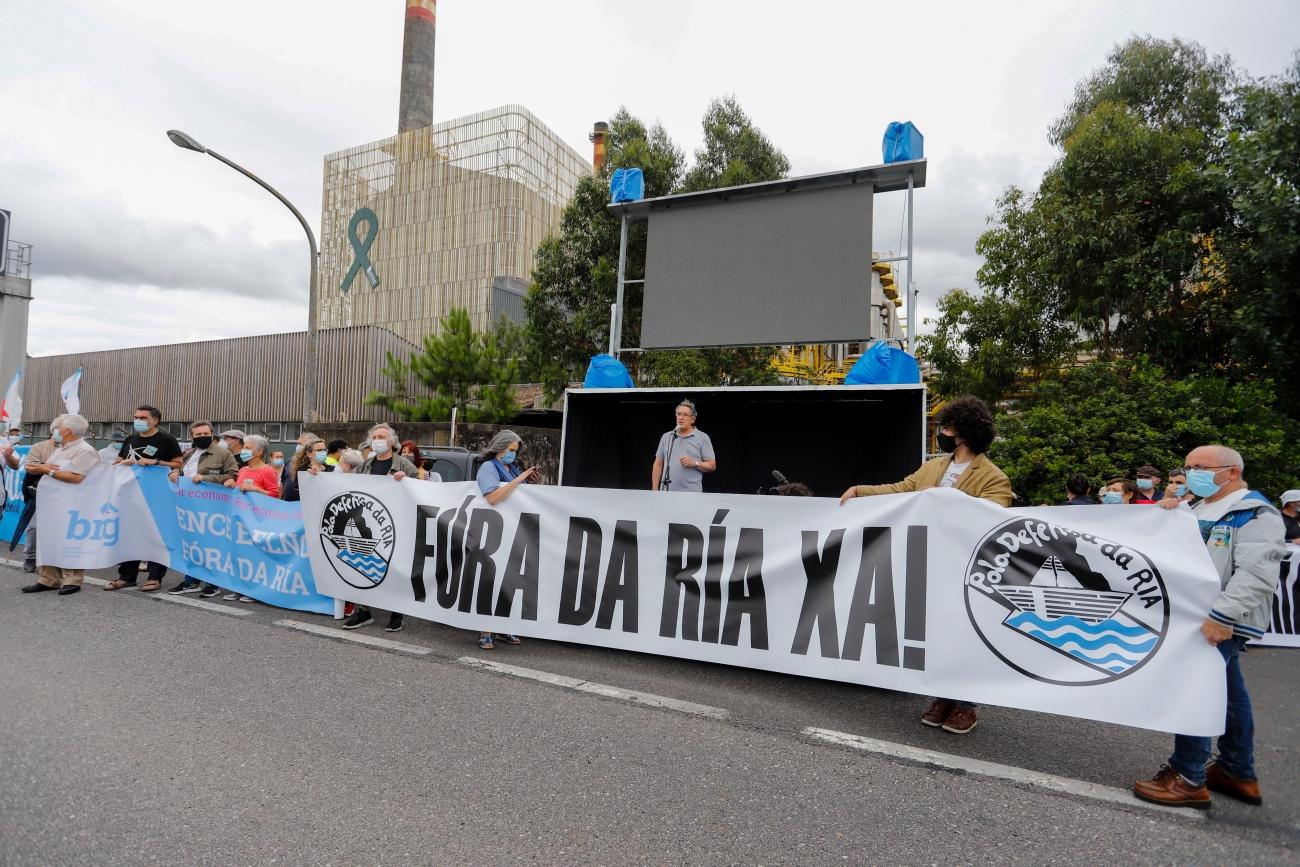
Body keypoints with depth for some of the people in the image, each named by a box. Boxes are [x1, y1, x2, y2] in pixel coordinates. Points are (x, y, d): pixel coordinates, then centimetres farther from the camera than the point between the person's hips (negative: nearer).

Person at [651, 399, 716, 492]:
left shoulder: (702, 438, 3)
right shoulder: (666, 437, 12)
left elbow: (712, 466, 1)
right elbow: (658, 465, 12)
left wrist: (694, 463, -16)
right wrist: (654, 490, 5)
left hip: (691, 494, -3)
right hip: (667, 492, 3)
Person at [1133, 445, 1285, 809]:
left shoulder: (1255, 515, -12)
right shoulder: (1199, 511, 14)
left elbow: (1256, 575, -22)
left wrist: (1221, 616, -28)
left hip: (1222, 622, -9)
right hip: (1199, 617, 9)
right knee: (1228, 691, 17)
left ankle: (1187, 779, -3)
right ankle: (1238, 773, 29)